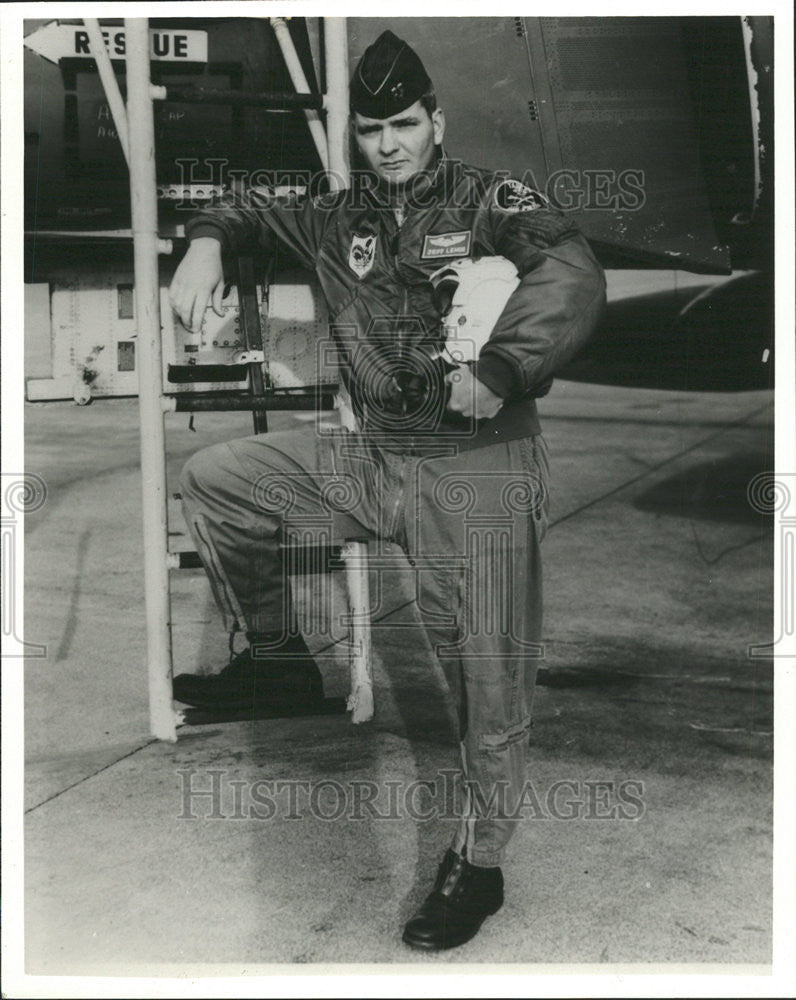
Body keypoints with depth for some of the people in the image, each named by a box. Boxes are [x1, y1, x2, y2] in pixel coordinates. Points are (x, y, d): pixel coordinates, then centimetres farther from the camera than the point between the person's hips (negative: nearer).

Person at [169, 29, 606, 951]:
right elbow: (251, 207, 28)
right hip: (371, 460, 6)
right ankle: (276, 656, 20)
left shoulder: (488, 200, -3)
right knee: (211, 479, 7)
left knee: (490, 680, -1)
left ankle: (477, 866, 18)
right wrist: (207, 243, 7)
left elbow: (572, 275, -20)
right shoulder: (340, 218, 12)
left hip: (481, 468, -5)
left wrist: (499, 369, -29)